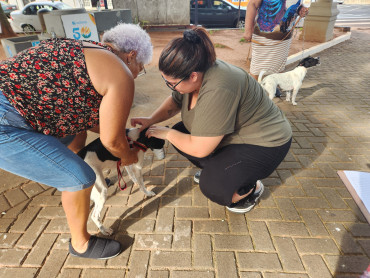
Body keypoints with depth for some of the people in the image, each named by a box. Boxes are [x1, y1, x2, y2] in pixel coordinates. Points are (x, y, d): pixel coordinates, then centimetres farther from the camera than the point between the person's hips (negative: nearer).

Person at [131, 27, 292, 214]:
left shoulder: (217, 90, -36)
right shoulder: (196, 73, -9)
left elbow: (199, 149, -31)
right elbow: (175, 102, 10)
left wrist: (166, 133, -16)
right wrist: (151, 120, -5)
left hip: (265, 144, -8)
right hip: (234, 134, 9)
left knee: (212, 186, -26)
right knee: (179, 132, 1)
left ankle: (252, 187, 6)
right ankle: (215, 169, 18)